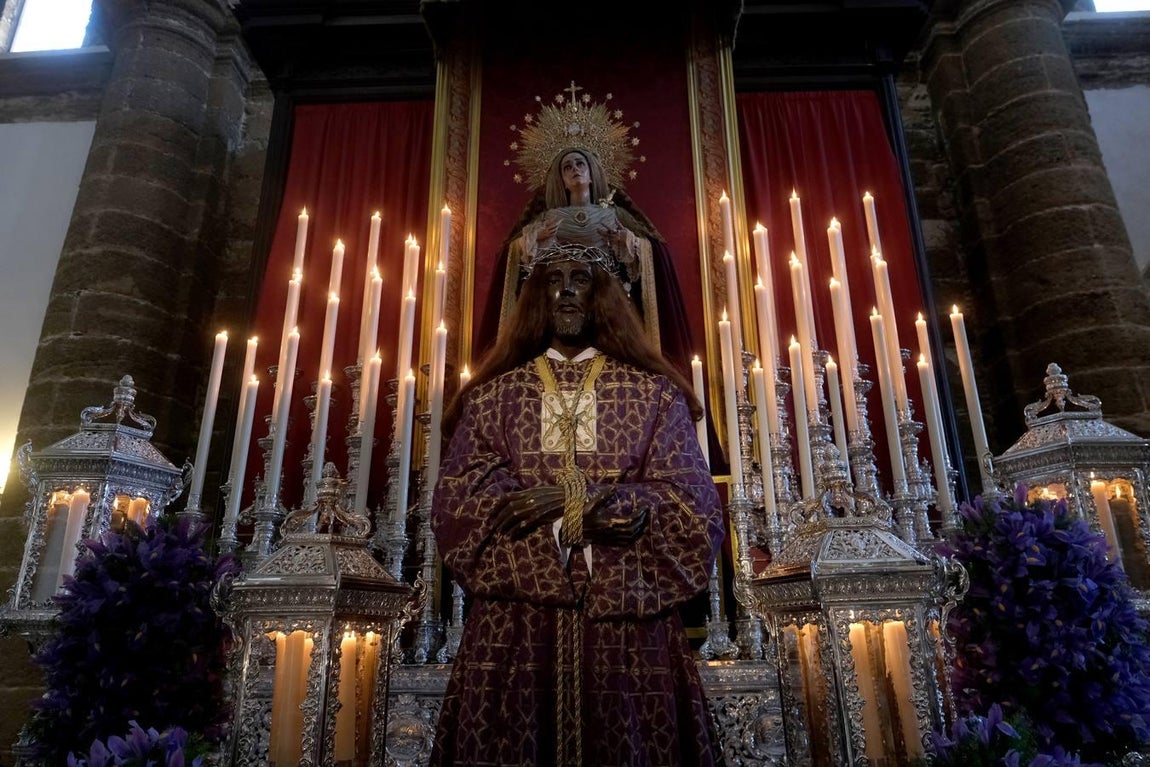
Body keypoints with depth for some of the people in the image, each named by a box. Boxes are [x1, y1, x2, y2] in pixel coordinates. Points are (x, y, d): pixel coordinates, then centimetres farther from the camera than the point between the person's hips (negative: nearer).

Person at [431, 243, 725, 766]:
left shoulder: (654, 394, 8)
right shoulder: (492, 397, 10)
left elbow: (691, 505, -1)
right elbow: (456, 501, -1)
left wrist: (571, 499, -14)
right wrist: (596, 501, -12)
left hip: (625, 615, 0)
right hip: (515, 619, 1)